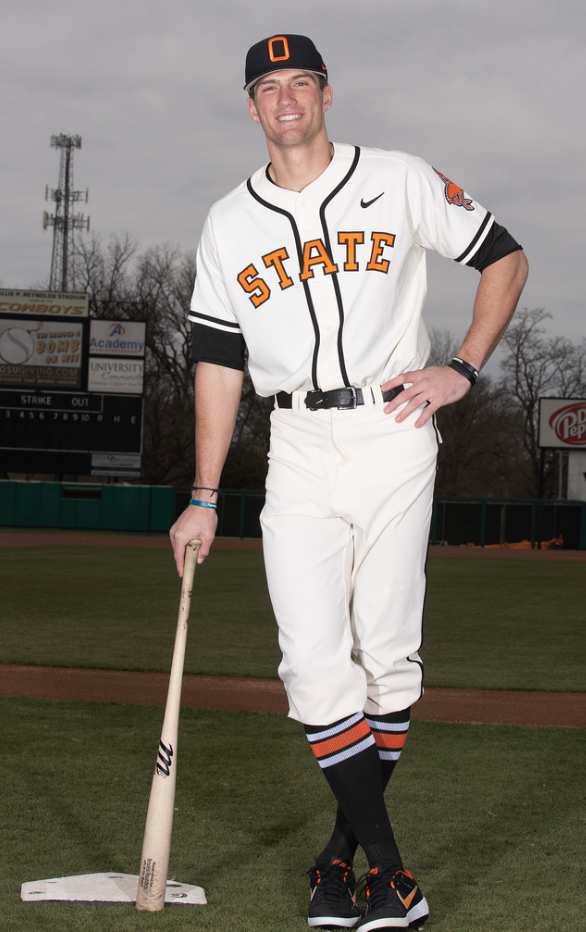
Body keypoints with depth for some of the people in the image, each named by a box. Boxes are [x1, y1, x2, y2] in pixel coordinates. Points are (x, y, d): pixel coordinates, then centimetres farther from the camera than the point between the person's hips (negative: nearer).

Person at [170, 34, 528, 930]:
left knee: (387, 653, -3)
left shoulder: (401, 182, 3)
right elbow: (218, 362, 12)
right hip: (299, 451, 2)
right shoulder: (228, 225, 12)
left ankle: (350, 840, 13)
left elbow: (505, 258, 8)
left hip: (394, 436, -2)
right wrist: (204, 500, 9)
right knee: (314, 661, -9)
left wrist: (461, 369, -5)